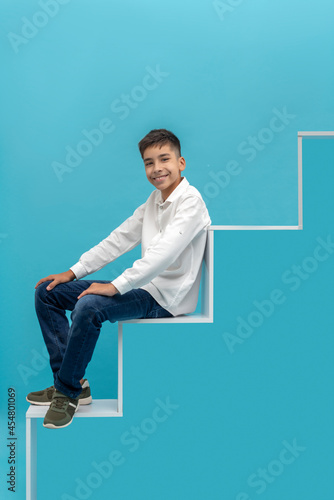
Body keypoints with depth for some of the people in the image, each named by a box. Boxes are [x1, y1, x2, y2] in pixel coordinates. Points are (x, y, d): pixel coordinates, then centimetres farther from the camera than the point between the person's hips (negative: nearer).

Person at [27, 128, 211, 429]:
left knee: (89, 306, -34)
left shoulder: (190, 200, -13)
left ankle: (68, 391, -13)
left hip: (166, 296, -9)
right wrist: (74, 272, 8)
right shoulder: (154, 200, 14)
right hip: (143, 286, 9)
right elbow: (120, 238, 15)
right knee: (47, 292, 5)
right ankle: (69, 381, 2)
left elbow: (164, 253, -26)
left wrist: (116, 286, -28)